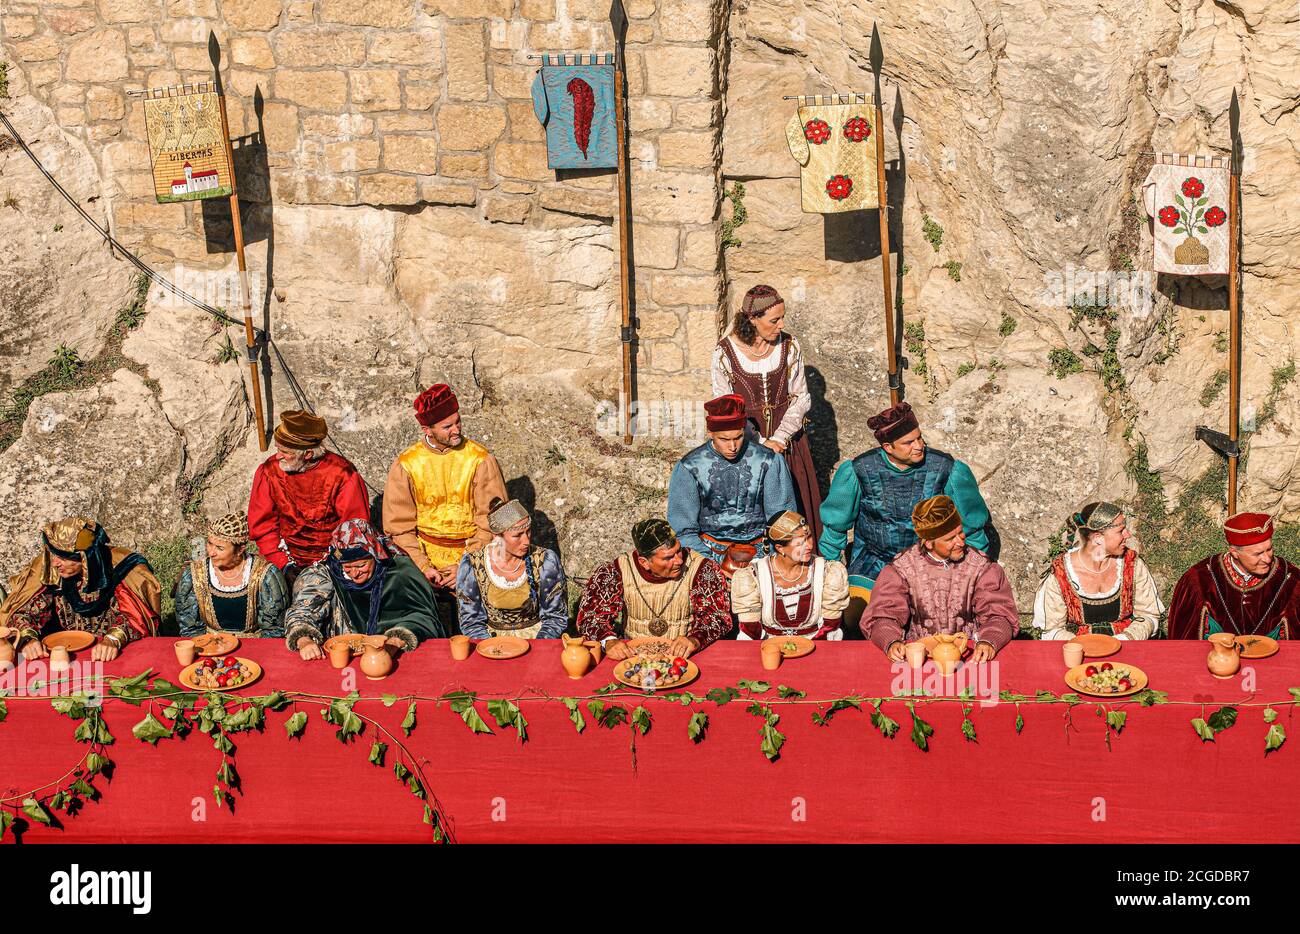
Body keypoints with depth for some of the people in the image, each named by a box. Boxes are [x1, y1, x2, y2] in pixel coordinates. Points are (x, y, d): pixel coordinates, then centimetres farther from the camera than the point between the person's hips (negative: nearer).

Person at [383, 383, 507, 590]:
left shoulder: (481, 460, -4)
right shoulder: (405, 466, -2)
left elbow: (492, 521, -3)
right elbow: (399, 526, -1)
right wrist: (423, 566, -13)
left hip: (472, 552, -1)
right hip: (425, 554, 1)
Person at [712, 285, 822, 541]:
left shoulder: (789, 347, -4)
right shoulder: (725, 352, -11)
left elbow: (801, 398, -1)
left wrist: (780, 438, -14)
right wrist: (759, 443, -14)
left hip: (787, 442, 2)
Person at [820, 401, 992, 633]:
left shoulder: (947, 470, -9)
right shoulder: (858, 471, -9)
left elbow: (974, 526, 6)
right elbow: (835, 524, 7)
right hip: (873, 563, 0)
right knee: (853, 621, -20)